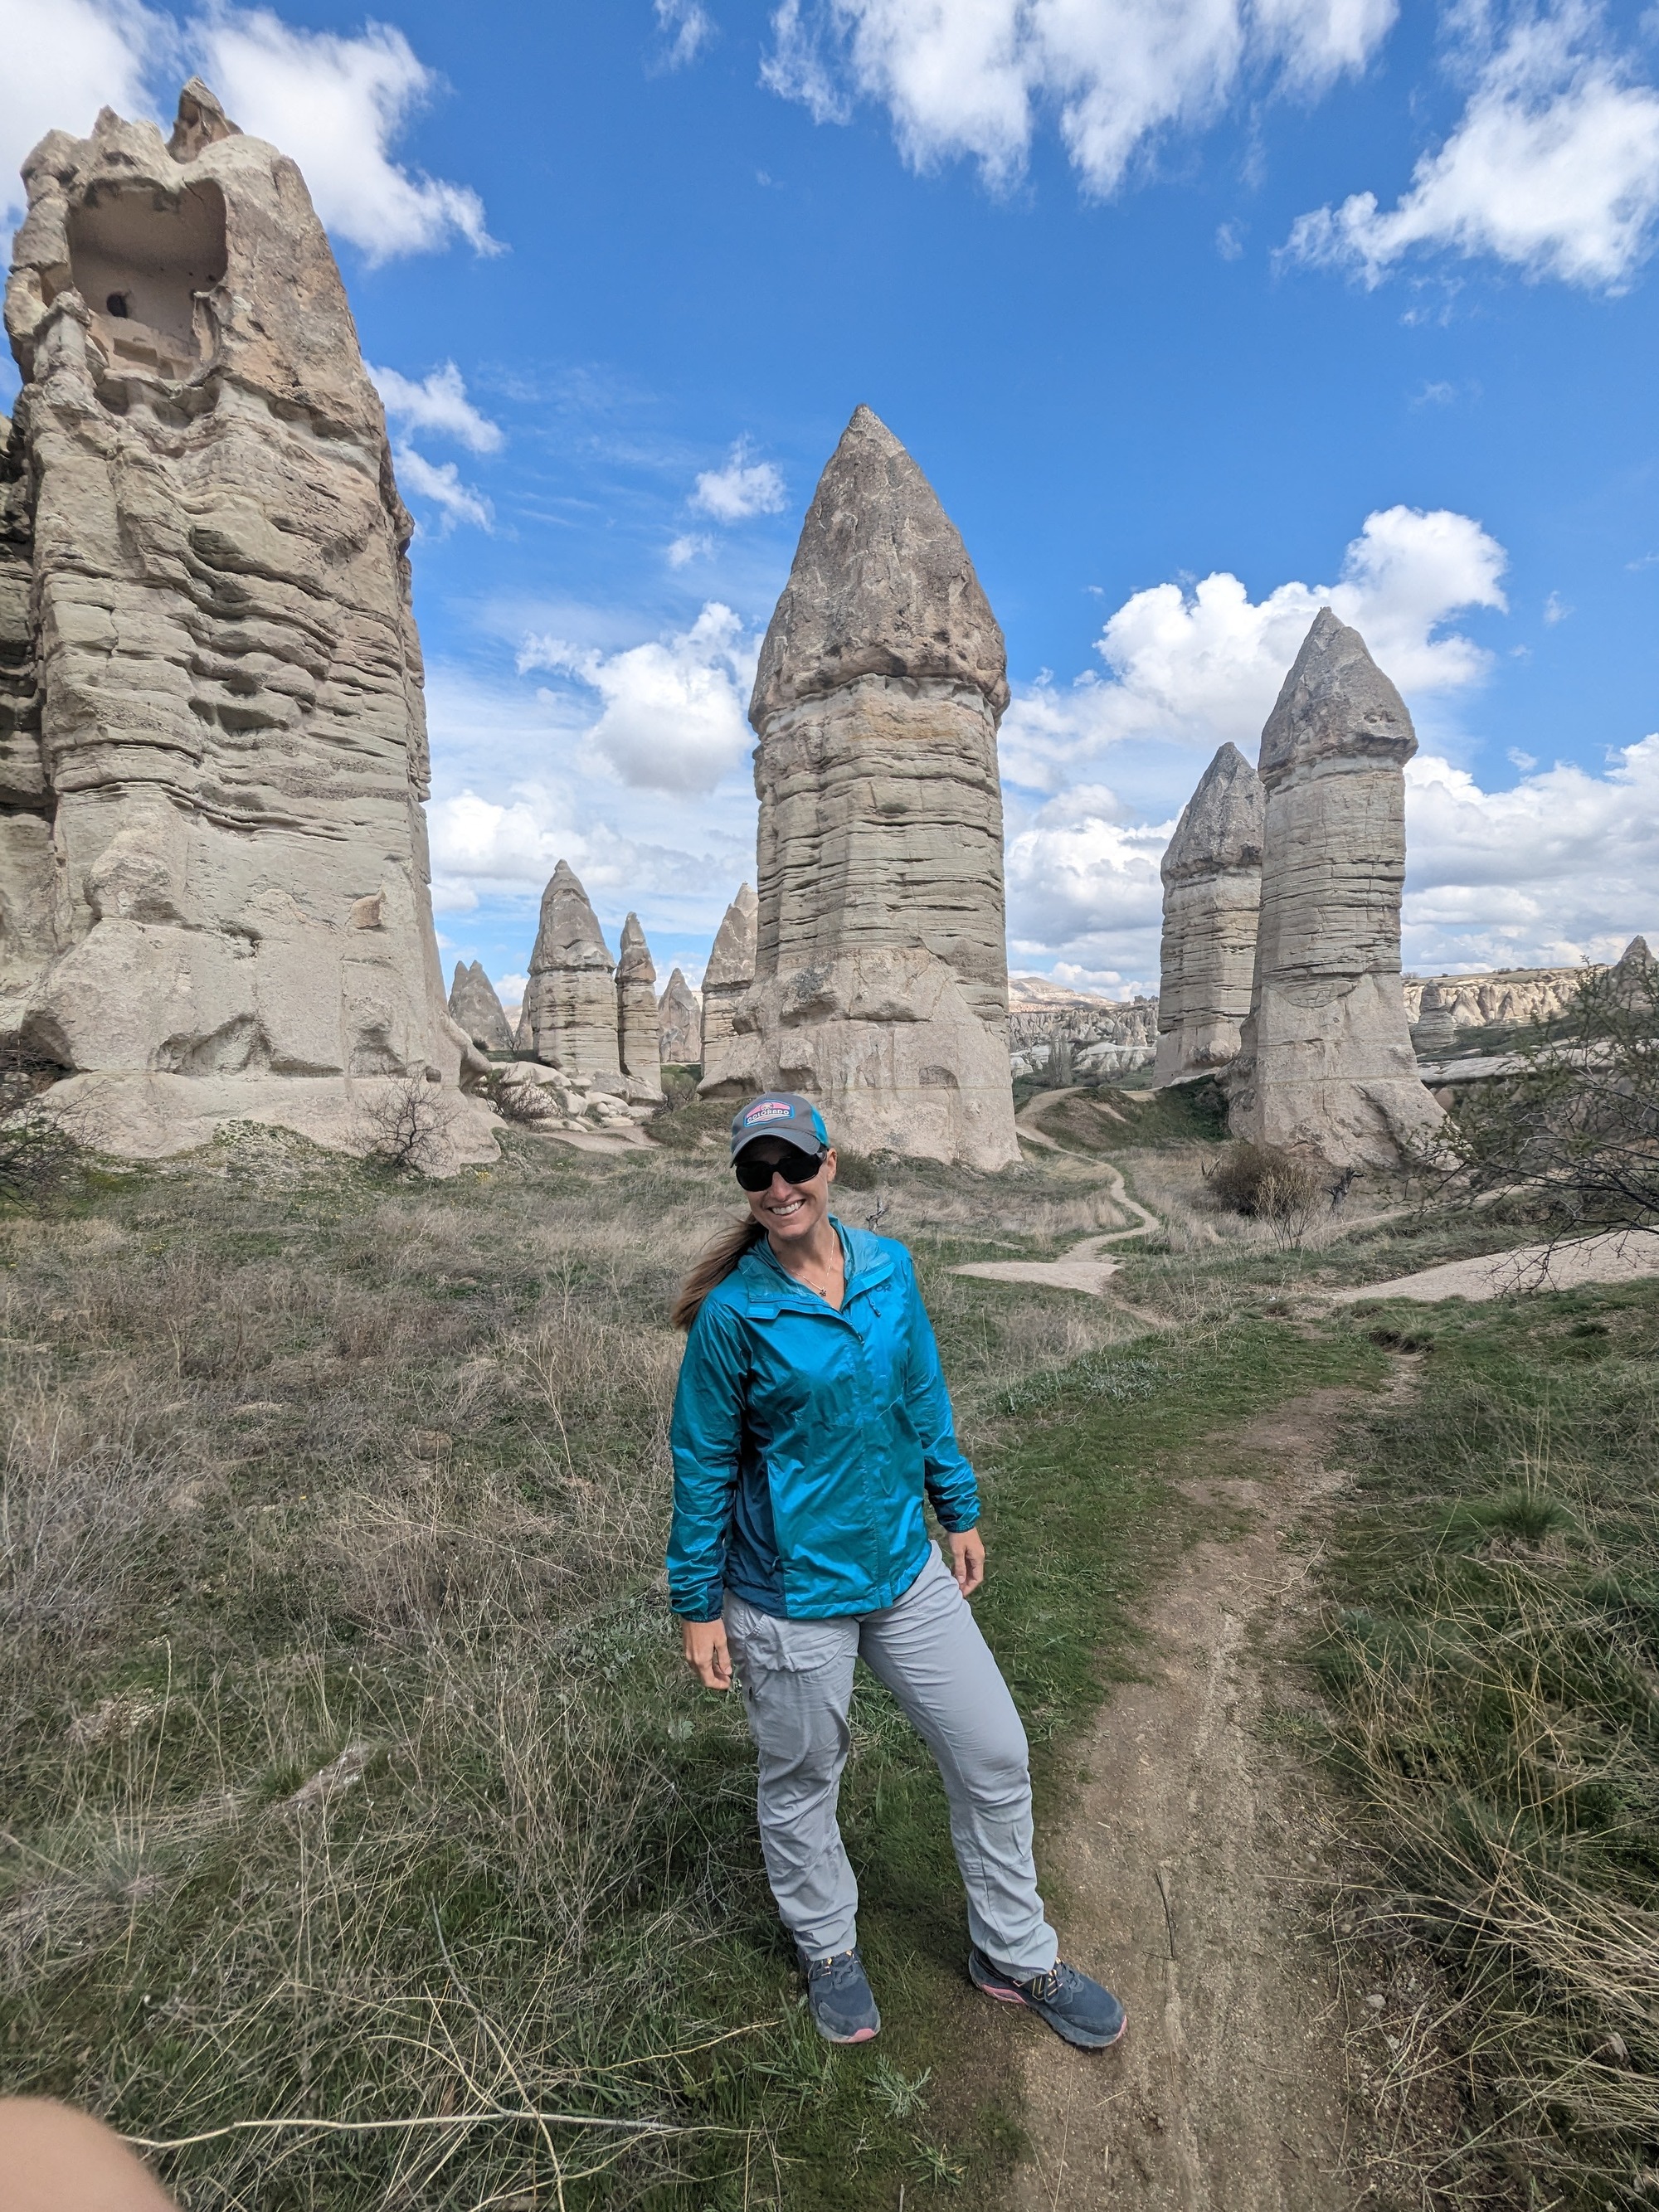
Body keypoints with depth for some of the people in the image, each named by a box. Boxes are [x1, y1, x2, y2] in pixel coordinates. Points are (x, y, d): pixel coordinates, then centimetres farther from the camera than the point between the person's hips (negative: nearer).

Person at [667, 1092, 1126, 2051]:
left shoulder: (890, 1267, -5)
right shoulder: (733, 1312, -18)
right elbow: (704, 1467, -10)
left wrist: (961, 1513, 11)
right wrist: (698, 1605, -5)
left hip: (905, 1566, 4)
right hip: (790, 1594, -4)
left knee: (995, 1755, 13)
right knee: (804, 1784, 18)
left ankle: (1015, 1955, 39)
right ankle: (831, 1951, 48)